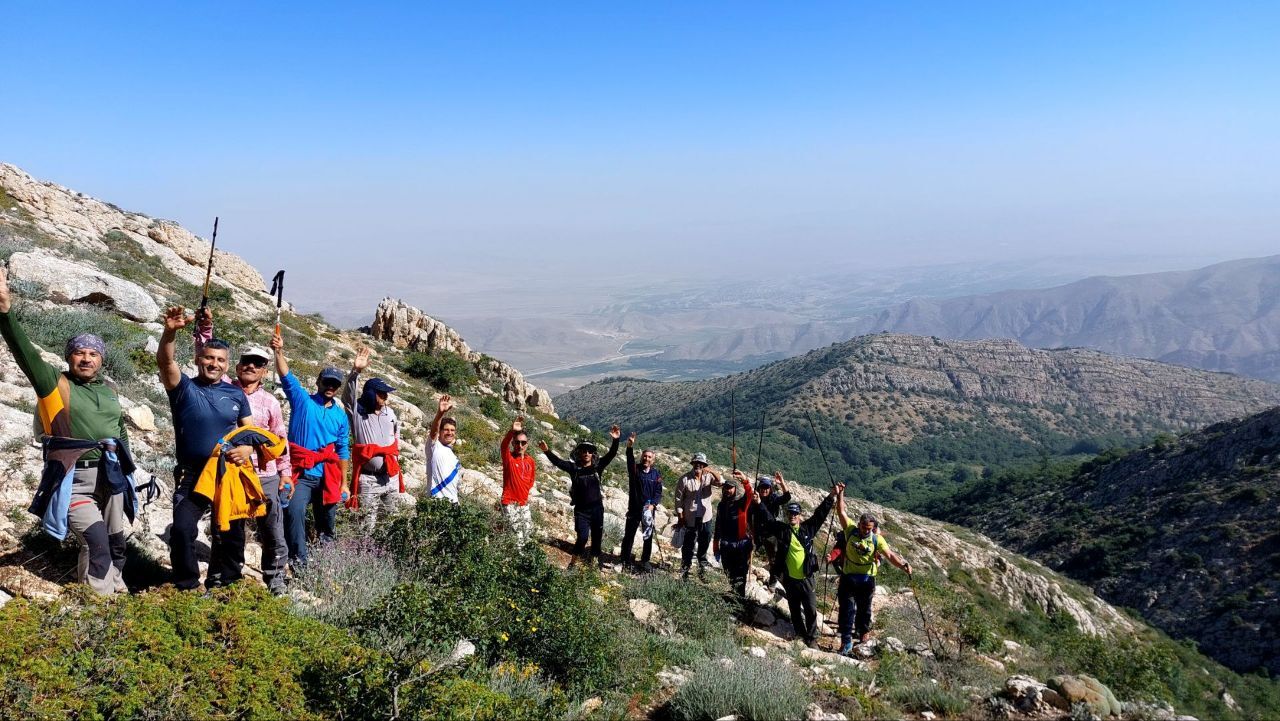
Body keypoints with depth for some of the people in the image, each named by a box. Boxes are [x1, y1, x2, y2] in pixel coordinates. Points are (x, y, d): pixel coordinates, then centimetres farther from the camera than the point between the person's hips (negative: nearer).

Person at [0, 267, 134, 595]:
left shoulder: (108, 390, 12)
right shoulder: (54, 384, -4)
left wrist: (125, 466, 17)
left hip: (110, 477, 5)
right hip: (73, 480, -5)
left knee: (115, 543, 14)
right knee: (96, 543, -15)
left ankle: (117, 591, 32)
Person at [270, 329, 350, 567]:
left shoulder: (340, 415, 12)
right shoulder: (302, 400, 4)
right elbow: (286, 377, -12)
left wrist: (344, 483, 11)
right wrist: (279, 351, -28)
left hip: (328, 478, 4)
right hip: (301, 474, -3)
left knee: (327, 521, 10)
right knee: (294, 511, -24)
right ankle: (298, 559, -20)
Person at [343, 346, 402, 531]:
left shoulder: (389, 412, 10)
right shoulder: (357, 411, -5)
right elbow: (347, 395, -22)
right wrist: (355, 371, -35)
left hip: (392, 476, 5)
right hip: (368, 478, -5)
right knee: (368, 524, -5)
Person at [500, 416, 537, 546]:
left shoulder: (531, 461, 4)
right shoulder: (508, 457, -12)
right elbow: (503, 446, -35)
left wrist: (526, 491, 4)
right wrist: (512, 431, -53)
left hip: (524, 503, 6)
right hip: (510, 503, -6)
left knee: (528, 531, 15)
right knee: (517, 535, -5)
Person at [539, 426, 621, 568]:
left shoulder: (597, 466, 2)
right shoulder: (574, 468, -3)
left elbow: (611, 454, -6)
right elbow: (557, 461, -14)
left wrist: (615, 440, -22)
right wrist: (547, 451, -30)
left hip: (597, 508, 3)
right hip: (581, 510, -3)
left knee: (597, 536, 12)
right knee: (582, 537, -13)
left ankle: (595, 559, 29)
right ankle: (575, 561, 4)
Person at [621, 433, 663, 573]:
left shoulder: (656, 473, 2)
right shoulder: (635, 469, -3)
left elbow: (658, 492, 0)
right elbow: (630, 460, -25)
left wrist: (653, 504, -17)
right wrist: (630, 447, -44)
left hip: (649, 509, 2)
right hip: (634, 508, -2)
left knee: (648, 536, 9)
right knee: (629, 535, 3)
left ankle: (645, 561, 23)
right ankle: (626, 560, 15)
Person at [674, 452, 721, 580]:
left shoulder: (708, 477, -1)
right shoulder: (685, 479, -9)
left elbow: (721, 483, -18)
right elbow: (678, 499, -6)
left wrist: (713, 472, -32)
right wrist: (680, 517, -8)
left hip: (705, 518, 3)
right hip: (690, 519, -3)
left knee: (704, 544, 14)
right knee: (688, 545, 7)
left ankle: (702, 567, 31)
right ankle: (685, 569, 22)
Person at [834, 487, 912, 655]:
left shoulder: (877, 539, -11)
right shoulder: (851, 530, -9)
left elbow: (890, 555, -18)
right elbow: (841, 512, -9)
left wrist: (903, 565, -33)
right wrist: (840, 495, -13)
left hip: (866, 579, 0)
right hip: (848, 577, 0)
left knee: (864, 608, 19)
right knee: (847, 609, -1)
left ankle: (863, 631, 42)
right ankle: (846, 641, 5)